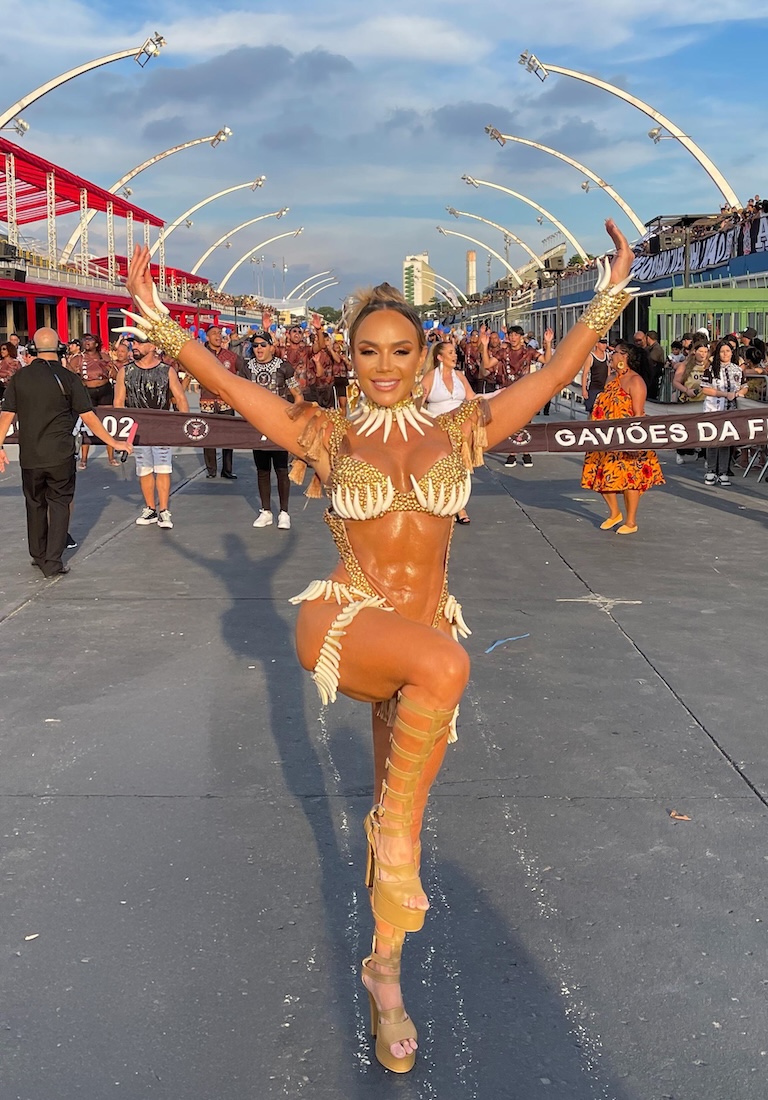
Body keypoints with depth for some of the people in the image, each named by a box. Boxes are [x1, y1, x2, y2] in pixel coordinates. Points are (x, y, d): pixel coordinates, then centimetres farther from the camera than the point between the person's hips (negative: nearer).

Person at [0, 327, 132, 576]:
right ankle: (53, 563, 2)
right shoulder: (69, 379, -8)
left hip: (30, 456, 2)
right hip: (61, 456, -2)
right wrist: (114, 442, 1)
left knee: (35, 504, 17)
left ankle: (38, 555, 29)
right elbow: (88, 418, -7)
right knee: (59, 504, 7)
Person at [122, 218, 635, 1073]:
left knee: (399, 809, 11)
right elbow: (226, 386, -6)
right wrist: (157, 321, -15)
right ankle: (390, 857, -16)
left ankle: (385, 972, 30)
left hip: (419, 639, 3)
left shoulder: (461, 431, 5)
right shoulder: (328, 435, 0)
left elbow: (556, 372, 4)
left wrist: (611, 292, 2)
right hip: (341, 624, -3)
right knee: (444, 664, -36)